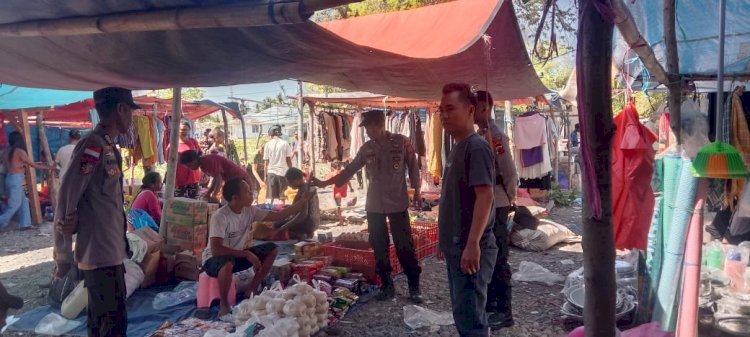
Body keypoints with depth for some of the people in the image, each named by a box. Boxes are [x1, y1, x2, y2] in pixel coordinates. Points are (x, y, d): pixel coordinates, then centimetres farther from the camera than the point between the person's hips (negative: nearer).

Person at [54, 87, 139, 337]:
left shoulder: (108, 146, 12)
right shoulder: (93, 145, -17)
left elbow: (107, 200, 9)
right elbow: (65, 200, -18)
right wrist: (63, 257, -12)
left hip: (110, 252, 9)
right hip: (101, 254, -9)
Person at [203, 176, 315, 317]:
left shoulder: (249, 211, -6)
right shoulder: (219, 217, -27)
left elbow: (278, 216, -2)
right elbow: (216, 250, -32)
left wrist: (303, 201, -8)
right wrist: (246, 254, -34)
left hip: (237, 255, 7)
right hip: (214, 259, -7)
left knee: (271, 249, -4)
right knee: (227, 263, -42)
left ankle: (252, 289, 5)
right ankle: (224, 304, -17)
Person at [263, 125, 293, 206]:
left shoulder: (268, 144, 0)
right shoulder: (285, 143, -3)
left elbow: (266, 162, 0)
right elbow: (288, 160, -2)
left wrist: (265, 175, 7)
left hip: (271, 172, 1)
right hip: (283, 172, -1)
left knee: (271, 197, 7)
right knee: (282, 198, 4)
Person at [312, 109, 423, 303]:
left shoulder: (401, 142, -5)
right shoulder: (367, 148, 5)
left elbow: (412, 166, 1)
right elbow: (350, 170, 9)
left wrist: (416, 189, 0)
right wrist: (325, 183, 5)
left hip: (398, 203, -4)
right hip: (374, 205, 4)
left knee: (405, 246, -1)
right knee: (379, 247, 7)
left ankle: (414, 286, 10)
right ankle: (387, 285, 19)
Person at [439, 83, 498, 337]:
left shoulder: (476, 147, -15)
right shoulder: (457, 147, 14)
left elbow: (484, 197, -23)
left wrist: (472, 244, -27)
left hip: (469, 249, -10)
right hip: (455, 247, 10)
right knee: (463, 313, 18)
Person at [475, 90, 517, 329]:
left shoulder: (496, 135, -17)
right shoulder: (480, 135, 11)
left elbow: (510, 172, -20)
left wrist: (509, 199, -9)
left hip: (496, 207, -9)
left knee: (498, 260, -1)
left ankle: (504, 312, 10)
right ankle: (490, 303, 30)